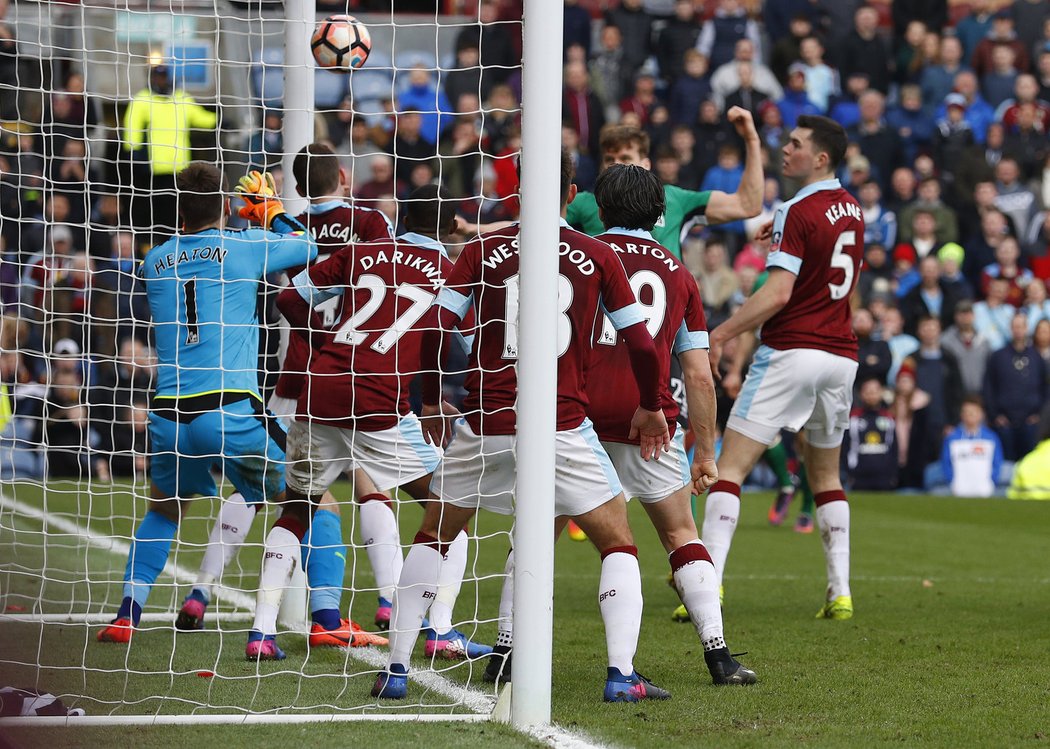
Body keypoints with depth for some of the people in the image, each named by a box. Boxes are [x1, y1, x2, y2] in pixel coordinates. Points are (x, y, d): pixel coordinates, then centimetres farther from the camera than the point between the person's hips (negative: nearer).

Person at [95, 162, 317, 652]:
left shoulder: (154, 260, 14)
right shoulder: (245, 246, 2)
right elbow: (308, 248, 18)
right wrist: (270, 210, 34)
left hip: (168, 414, 5)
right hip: (231, 412, -4)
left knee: (163, 510, 30)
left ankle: (127, 615, 17)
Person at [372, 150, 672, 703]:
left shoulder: (483, 250, 4)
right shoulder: (598, 256, 4)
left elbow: (436, 329, -2)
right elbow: (642, 345, 3)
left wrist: (431, 400, 13)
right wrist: (650, 408, 20)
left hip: (484, 424, 1)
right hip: (562, 427, -1)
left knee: (433, 538, 19)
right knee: (618, 544, 11)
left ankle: (396, 669, 13)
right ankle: (621, 674, -4)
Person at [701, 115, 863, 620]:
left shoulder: (799, 213, -13)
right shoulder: (851, 209, 12)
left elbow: (778, 294, -20)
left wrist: (721, 334, -16)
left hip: (792, 350, -8)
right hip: (841, 354, 8)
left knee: (730, 466, -6)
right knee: (825, 474, 18)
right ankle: (840, 593, 10)